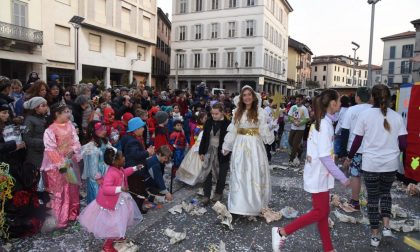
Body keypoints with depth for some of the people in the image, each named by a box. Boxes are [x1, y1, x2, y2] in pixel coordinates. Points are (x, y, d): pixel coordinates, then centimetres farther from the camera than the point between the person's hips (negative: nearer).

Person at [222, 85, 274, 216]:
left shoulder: (260, 112, -1)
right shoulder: (237, 112, 9)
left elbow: (264, 131, -2)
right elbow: (232, 131, 9)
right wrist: (226, 146, 9)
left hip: (255, 145, -3)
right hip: (240, 145, 3)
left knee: (255, 174, 3)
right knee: (239, 175, 6)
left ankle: (254, 204, 17)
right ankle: (239, 204, 18)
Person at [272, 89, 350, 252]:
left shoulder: (319, 122, 8)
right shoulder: (325, 124, -20)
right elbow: (325, 157, -23)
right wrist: (342, 178, -18)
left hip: (317, 173, 9)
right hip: (319, 175, -9)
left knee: (323, 212, 15)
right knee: (320, 212, 1)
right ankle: (282, 232, 5)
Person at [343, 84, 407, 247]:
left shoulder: (365, 114, -6)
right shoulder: (397, 116, -1)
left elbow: (357, 141, -4)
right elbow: (403, 144, -1)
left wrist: (349, 158, 10)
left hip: (371, 163, -2)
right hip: (391, 163, 2)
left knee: (373, 197, 11)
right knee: (385, 193, 26)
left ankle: (375, 235, 18)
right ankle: (386, 226, 16)